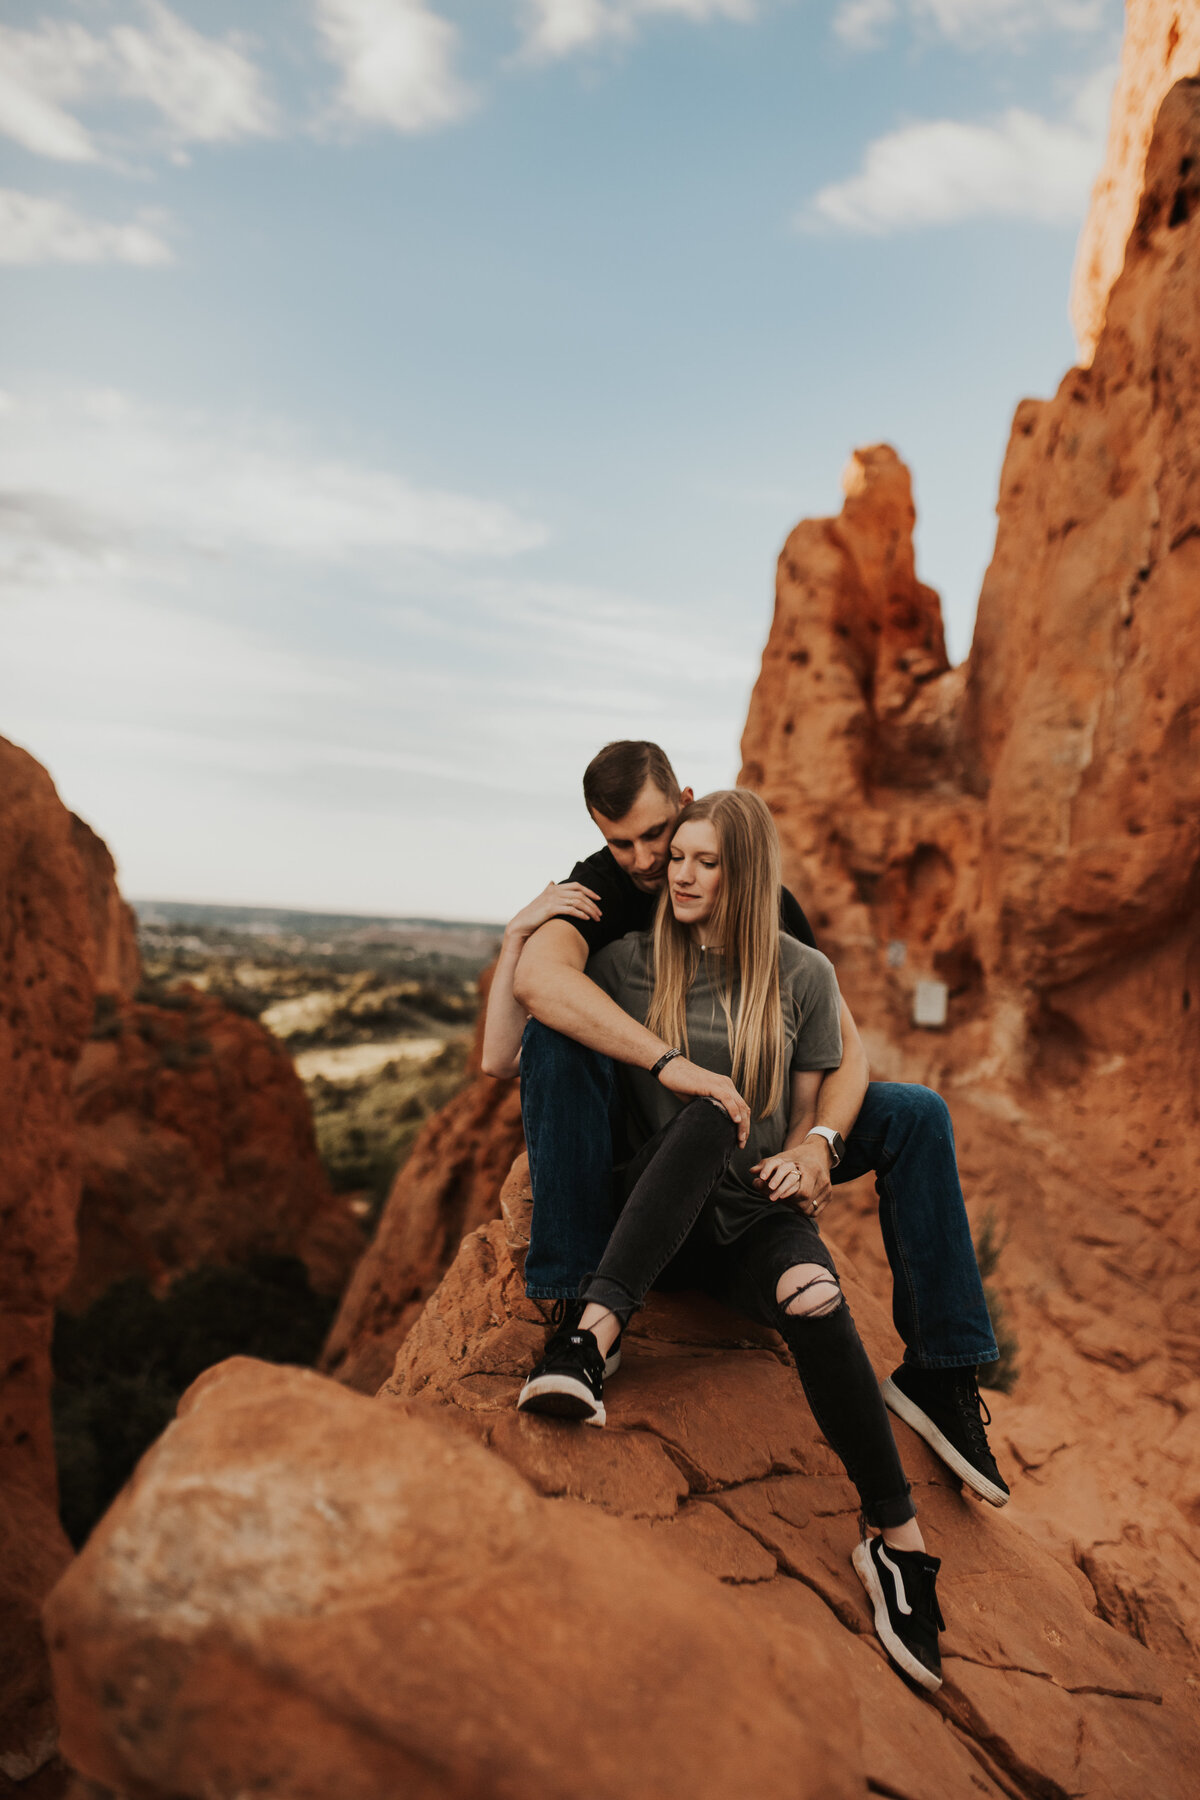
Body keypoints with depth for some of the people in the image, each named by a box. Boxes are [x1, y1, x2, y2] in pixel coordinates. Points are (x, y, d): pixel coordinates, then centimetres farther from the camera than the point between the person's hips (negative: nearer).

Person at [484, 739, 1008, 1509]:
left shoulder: (765, 903, -4)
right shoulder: (596, 891, -12)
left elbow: (846, 1049, -8)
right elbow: (538, 980, -37)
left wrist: (820, 1141, -27)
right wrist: (669, 1062, -46)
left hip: (746, 1138, 3)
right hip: (633, 1136, -3)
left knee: (918, 1115, -14)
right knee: (555, 1039, -33)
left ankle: (938, 1369, -8)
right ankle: (582, 1310, -33)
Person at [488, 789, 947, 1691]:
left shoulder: (803, 975, 3)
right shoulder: (628, 963, 2)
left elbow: (811, 1111, 9)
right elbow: (506, 1054, 6)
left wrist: (798, 1156, -13)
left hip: (757, 1216, 1)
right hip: (657, 1219, 0)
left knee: (815, 1301, -33)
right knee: (709, 1114, -32)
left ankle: (899, 1539, -19)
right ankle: (596, 1341, -43)